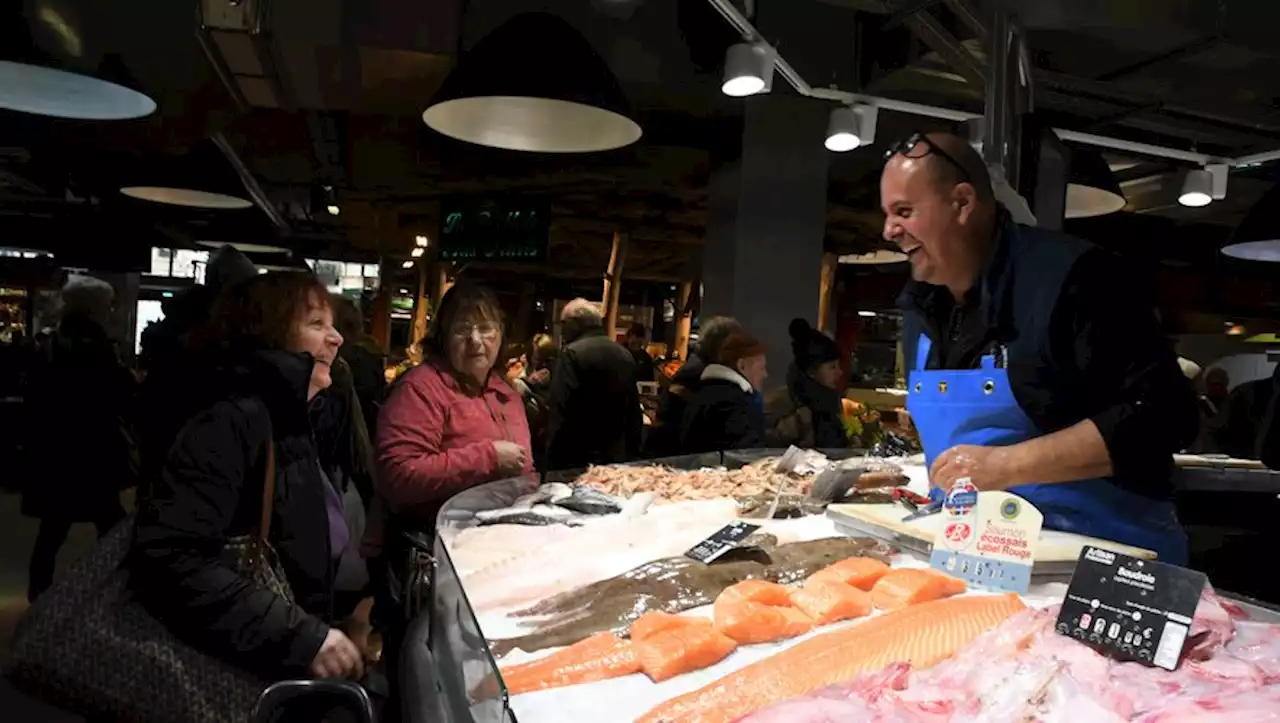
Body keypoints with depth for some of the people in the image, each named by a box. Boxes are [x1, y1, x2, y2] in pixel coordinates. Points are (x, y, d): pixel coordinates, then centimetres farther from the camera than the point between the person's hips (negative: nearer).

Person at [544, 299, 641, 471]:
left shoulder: (572, 353, -11)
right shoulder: (625, 354, 12)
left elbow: (560, 412, -18)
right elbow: (634, 410, 16)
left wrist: (553, 460, -14)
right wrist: (632, 452, 21)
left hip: (579, 459, -7)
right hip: (618, 456, 7)